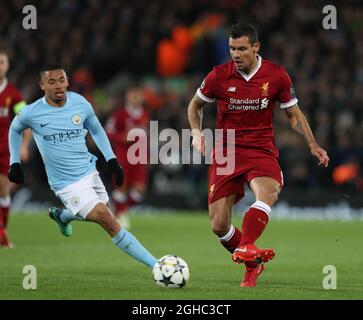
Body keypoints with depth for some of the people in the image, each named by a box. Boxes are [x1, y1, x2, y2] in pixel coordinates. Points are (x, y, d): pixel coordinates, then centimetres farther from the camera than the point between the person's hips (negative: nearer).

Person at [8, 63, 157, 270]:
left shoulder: (81, 104, -4)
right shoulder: (32, 113, -12)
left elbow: (96, 130, 15)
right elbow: (15, 129, 11)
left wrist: (111, 159, 8)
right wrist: (14, 163, 10)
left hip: (90, 172, 5)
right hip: (68, 184, -5)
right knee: (108, 221, -19)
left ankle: (62, 215, 48)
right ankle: (155, 265, -17)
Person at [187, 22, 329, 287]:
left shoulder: (277, 76, -3)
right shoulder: (218, 76, -4)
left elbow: (294, 114, 11)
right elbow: (195, 105, 15)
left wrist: (313, 145, -1)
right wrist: (196, 131, -3)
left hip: (262, 151, -1)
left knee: (268, 192, -35)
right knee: (219, 225, -6)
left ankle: (245, 249, -51)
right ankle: (252, 266, 17)